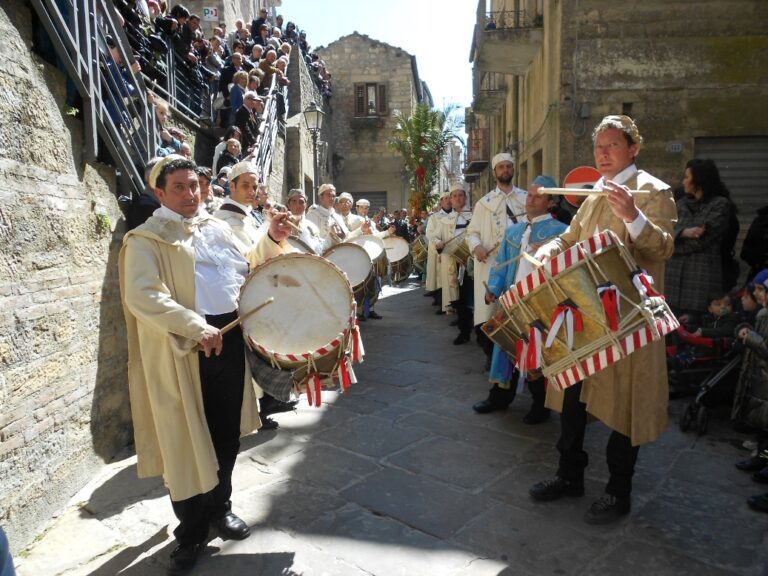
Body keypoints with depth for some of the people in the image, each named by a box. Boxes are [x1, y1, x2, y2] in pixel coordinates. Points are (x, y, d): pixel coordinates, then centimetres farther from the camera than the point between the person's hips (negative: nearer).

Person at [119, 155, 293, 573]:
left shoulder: (217, 227, 12)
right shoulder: (145, 239, -7)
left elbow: (245, 268, 22)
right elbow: (142, 296, -20)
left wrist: (271, 240, 6)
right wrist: (197, 328, -28)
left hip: (229, 340, 6)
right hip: (181, 352, -5)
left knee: (227, 432, 16)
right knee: (187, 441, 5)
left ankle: (220, 506, 37)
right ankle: (190, 529, 25)